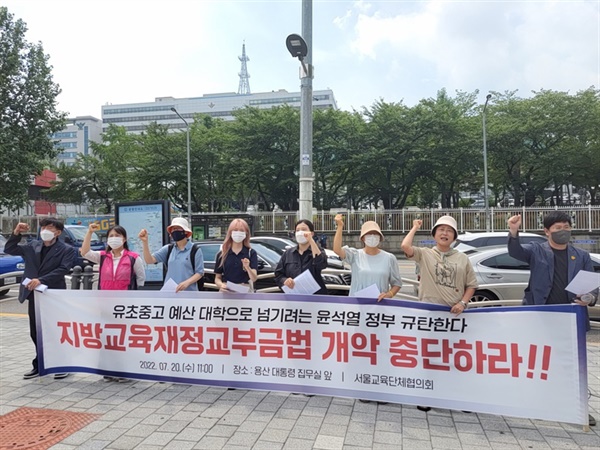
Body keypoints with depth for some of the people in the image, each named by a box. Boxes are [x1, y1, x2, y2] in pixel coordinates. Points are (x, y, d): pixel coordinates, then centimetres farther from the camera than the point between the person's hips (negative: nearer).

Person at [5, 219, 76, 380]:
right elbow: (9, 249, 12)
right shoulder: (32, 246, 11)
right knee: (36, 333, 14)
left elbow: (62, 270, -16)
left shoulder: (67, 250, -5)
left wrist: (41, 280, -26)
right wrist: (16, 233, -2)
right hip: (34, 296, 6)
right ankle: (40, 365, 27)